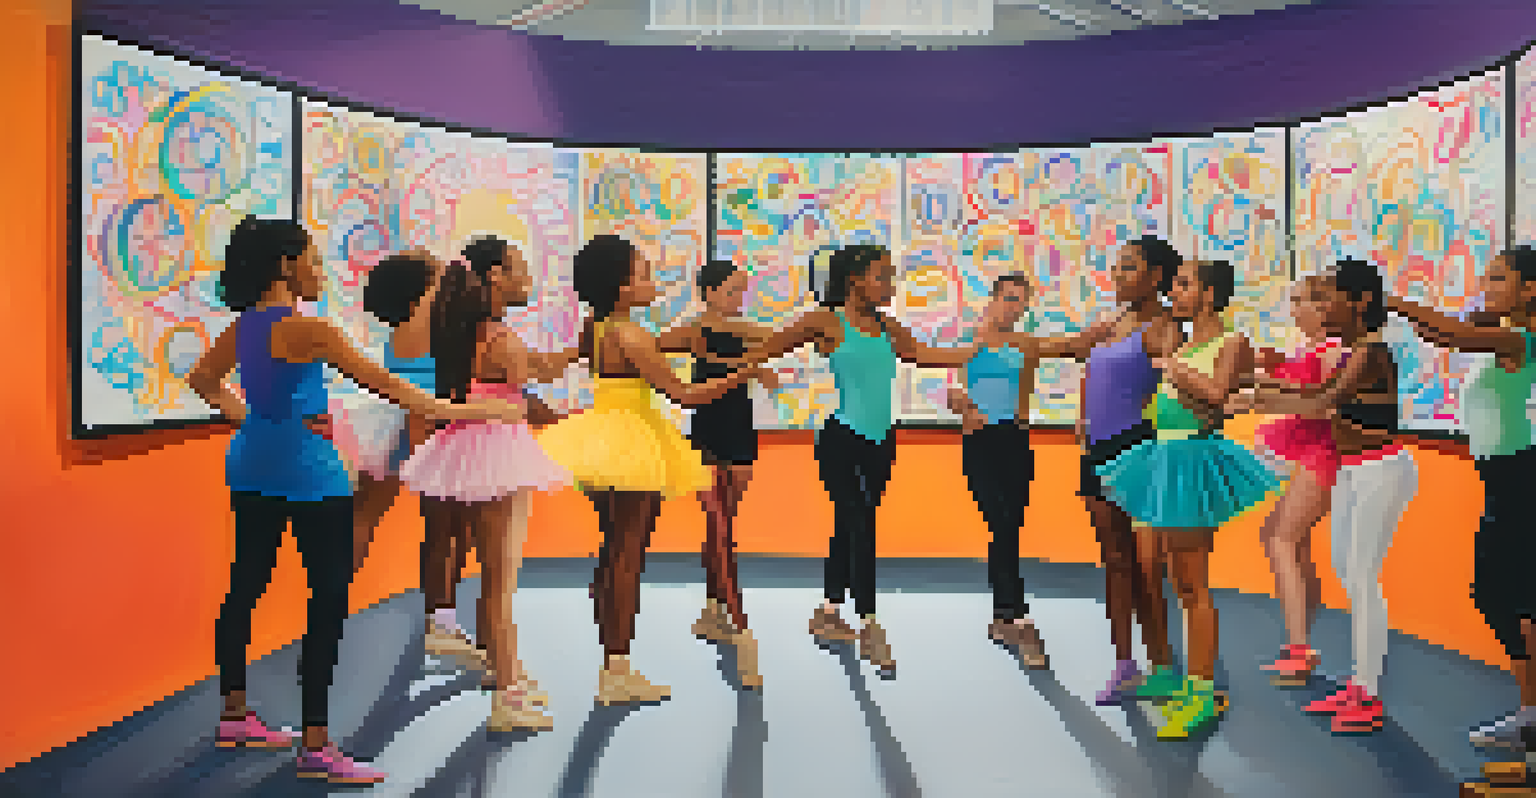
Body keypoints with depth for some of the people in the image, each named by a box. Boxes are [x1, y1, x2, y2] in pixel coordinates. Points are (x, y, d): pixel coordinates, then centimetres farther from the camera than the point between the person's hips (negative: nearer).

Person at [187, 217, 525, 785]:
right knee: (330, 600, -5)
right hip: (307, 473, -10)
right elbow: (381, 382, -20)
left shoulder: (242, 326, 8)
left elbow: (202, 379, 23)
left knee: (246, 584, 18)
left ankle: (234, 717, 34)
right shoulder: (307, 330, -18)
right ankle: (316, 748, -3)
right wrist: (456, 411, -16)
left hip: (254, 466, 10)